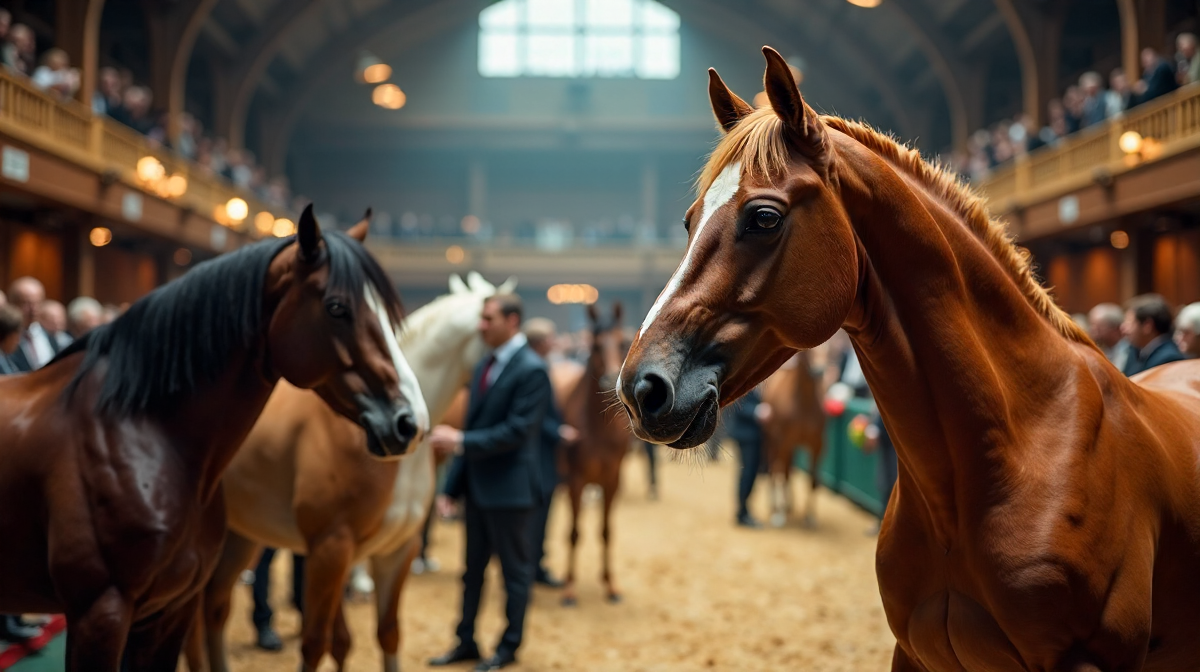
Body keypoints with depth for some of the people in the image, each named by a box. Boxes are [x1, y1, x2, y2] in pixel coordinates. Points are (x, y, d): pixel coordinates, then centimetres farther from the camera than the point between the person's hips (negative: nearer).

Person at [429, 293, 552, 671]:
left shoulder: (532, 370, -14)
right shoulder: (485, 366, 10)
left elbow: (517, 431, -21)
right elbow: (473, 430, 12)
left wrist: (461, 441, -22)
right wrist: (451, 487, 11)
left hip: (509, 488, -8)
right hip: (477, 485, 8)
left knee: (514, 570, 7)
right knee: (473, 569, 16)